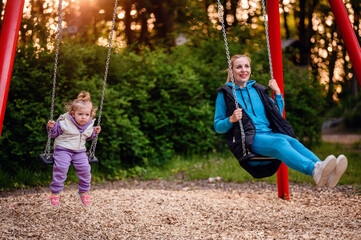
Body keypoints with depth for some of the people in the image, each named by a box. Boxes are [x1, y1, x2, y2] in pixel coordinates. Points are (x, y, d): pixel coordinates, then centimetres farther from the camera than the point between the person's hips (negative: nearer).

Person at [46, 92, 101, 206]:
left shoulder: (88, 124, 4)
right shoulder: (64, 122, -12)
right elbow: (54, 133, -2)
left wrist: (94, 132, 7)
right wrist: (52, 127, -21)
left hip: (79, 151, 4)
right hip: (63, 149, -4)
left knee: (84, 168, -11)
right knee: (60, 168, -24)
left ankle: (83, 192, 11)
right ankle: (55, 192, -9)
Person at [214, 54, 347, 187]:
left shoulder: (258, 90, 23)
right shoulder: (225, 94, 9)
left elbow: (278, 115, 28)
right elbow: (217, 126, 8)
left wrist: (278, 93, 17)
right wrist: (231, 120, -11)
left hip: (268, 133, 5)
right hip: (246, 139, -5)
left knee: (292, 141, -28)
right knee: (280, 142, -34)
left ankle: (327, 175, -52)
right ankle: (315, 171, -60)